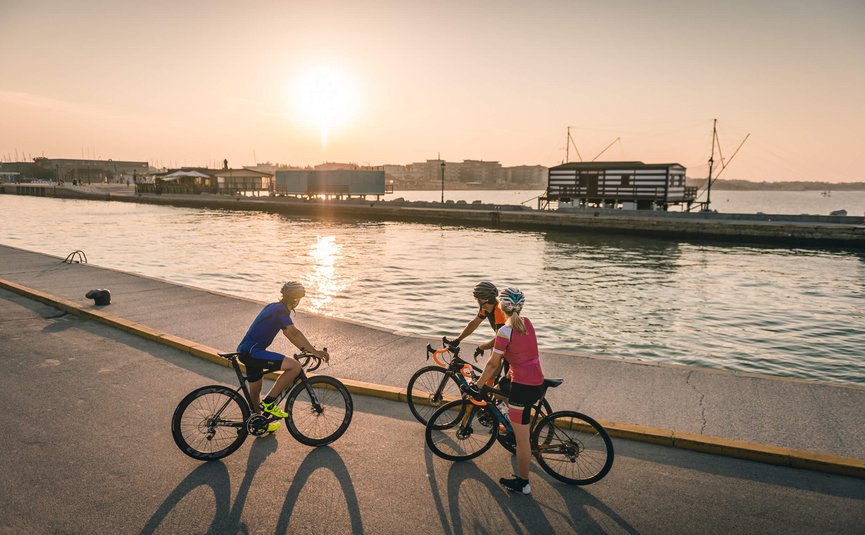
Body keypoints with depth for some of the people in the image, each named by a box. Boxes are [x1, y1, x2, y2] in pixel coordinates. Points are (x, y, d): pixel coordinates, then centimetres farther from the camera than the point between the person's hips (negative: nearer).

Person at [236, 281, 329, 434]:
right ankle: (269, 402, -9)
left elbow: (288, 333, 22)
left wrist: (305, 349, 18)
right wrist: (315, 352, -21)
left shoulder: (274, 307, 17)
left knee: (255, 390, 25)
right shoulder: (281, 310, -14)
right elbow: (295, 333, -24)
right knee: (295, 366, -18)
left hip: (246, 351, 11)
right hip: (252, 352, -11)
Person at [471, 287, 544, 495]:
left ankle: (522, 483, 21)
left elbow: (493, 364, -11)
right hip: (538, 383, 9)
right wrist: (484, 347, 29)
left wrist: (477, 386, 1)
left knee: (522, 438, 6)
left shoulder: (505, 332, -18)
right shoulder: (527, 323, 3)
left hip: (523, 387, -8)